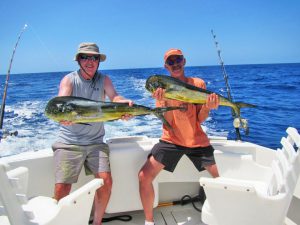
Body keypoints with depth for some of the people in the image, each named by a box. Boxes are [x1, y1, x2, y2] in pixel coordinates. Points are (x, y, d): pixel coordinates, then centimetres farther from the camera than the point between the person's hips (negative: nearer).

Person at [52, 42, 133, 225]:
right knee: (61, 189, -9)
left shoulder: (104, 79, 6)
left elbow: (115, 97, -11)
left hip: (95, 141, 2)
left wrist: (125, 103, -36)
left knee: (106, 181, -11)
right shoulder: (69, 79, -2)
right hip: (69, 142, -2)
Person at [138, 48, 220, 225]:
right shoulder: (162, 88, -4)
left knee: (217, 177, 10)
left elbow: (200, 119, -3)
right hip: (172, 139, -1)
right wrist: (163, 102, -28)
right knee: (144, 177, -13)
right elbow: (168, 122, -11)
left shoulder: (198, 83, -2)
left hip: (197, 139, 2)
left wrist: (207, 107, -23)